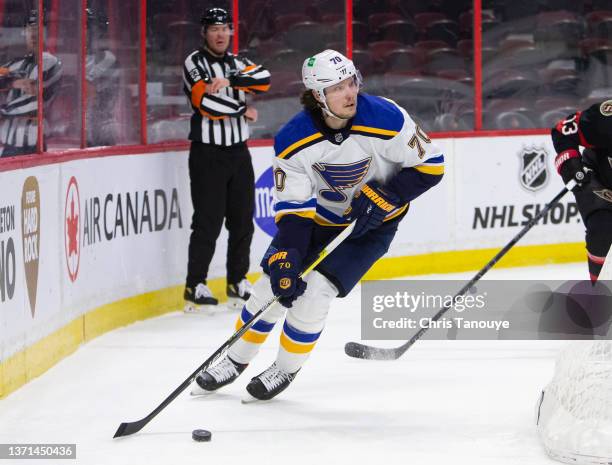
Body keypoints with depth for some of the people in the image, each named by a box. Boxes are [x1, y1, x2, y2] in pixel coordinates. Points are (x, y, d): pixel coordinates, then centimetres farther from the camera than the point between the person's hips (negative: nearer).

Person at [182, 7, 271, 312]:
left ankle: (238, 282, 19)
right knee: (208, 222, -9)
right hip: (208, 153, -6)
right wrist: (243, 111, -8)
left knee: (242, 219, 9)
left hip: (238, 151, 6)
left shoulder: (237, 63, 13)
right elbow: (207, 103, -19)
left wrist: (229, 81, -21)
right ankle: (195, 287, -5)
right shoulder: (195, 62, -5)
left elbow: (264, 79, -8)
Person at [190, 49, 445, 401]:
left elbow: (430, 165, -18)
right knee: (274, 284, 2)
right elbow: (293, 207, -18)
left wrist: (383, 198, -25)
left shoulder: (385, 118, -28)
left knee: (315, 291, -15)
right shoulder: (294, 141, -22)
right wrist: (285, 258, -30)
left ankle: (286, 368, 8)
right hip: (320, 212, 3)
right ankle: (236, 360, 26)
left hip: (372, 222, -3)